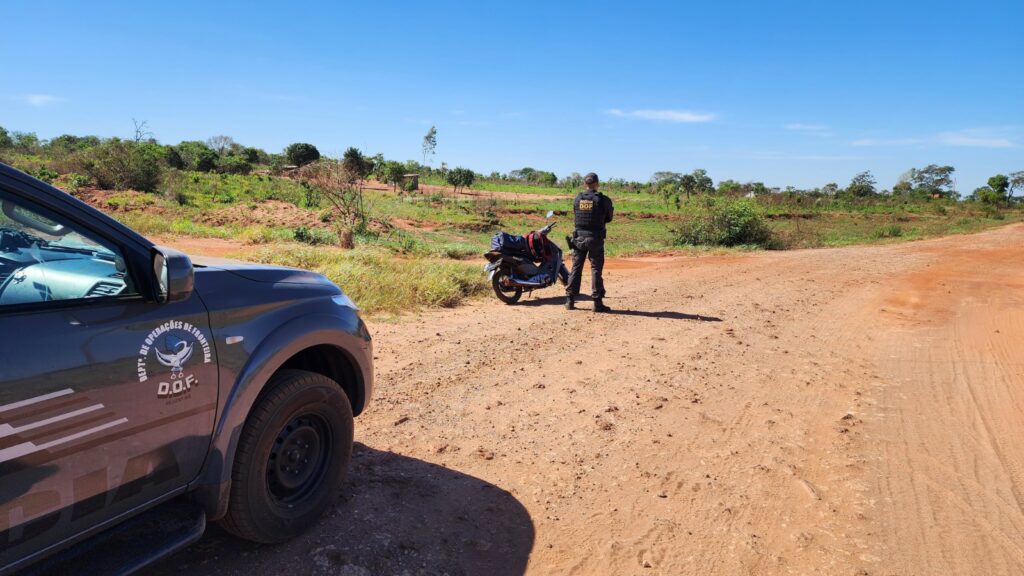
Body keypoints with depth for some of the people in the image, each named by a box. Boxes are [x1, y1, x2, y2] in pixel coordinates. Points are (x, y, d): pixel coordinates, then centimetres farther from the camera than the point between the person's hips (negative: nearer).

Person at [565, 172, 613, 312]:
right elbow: (608, 218, 4)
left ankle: (570, 300, 10)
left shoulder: (577, 199, 2)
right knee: (596, 269, 1)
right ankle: (597, 302, 2)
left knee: (576, 268, 9)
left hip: (579, 237, 3)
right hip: (595, 238, -3)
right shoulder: (603, 200, -8)